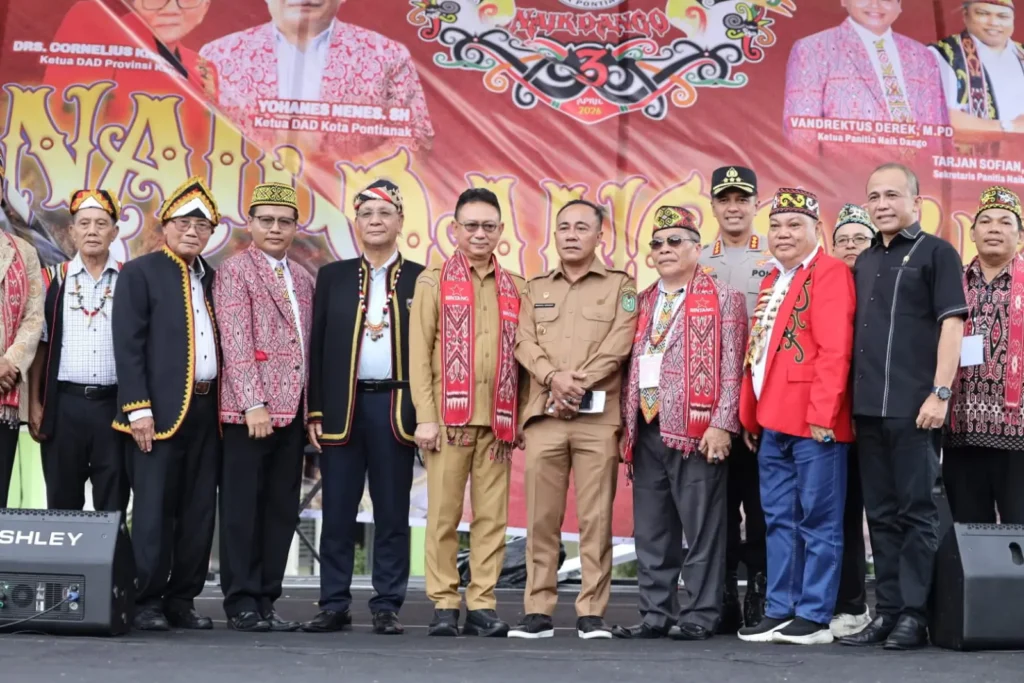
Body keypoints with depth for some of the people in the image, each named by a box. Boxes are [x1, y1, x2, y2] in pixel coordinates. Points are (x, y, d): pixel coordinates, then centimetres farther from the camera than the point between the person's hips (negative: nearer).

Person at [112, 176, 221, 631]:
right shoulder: (139, 273, 0)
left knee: (199, 510, 6)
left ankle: (182, 599, 13)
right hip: (161, 408, -5)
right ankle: (148, 602, 4)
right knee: (155, 509, -3)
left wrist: (224, 403, 7)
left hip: (207, 408, 6)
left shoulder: (213, 278, 16)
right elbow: (127, 346, -7)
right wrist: (138, 408, -14)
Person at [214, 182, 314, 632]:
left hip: (294, 410, 6)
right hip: (251, 409, -6)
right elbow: (236, 343, -11)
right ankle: (241, 604, 5)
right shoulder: (234, 271, -2)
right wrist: (253, 403, -18)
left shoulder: (303, 279, 17)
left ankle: (266, 601, 15)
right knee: (243, 509, -1)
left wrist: (313, 409, 9)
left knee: (282, 510, 8)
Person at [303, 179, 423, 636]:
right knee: (337, 512, 4)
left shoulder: (420, 280, 6)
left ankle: (387, 607, 11)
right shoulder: (332, 277, 10)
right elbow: (317, 347, 8)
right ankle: (334, 605, 12)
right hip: (342, 407, 1)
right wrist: (315, 412, 1)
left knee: (392, 512, 3)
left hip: (396, 408, -1)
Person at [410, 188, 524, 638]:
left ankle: (483, 605, 9)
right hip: (449, 417, -3)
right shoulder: (434, 281, 6)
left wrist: (519, 417, 5)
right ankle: (444, 605, 7)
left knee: (492, 516, 3)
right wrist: (425, 416, -8)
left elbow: (517, 355, 13)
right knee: (444, 514, -1)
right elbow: (419, 353, 0)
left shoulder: (514, 288, 14)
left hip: (497, 421, 3)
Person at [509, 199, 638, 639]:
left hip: (598, 416, -2)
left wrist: (578, 385, -11)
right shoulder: (535, 289, 19)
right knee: (541, 518, 1)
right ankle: (538, 611, 6)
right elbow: (525, 344, 7)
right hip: (544, 415, 3)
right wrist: (554, 378, -11)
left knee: (595, 518, -3)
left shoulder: (621, 286, 9)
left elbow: (618, 344, -3)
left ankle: (592, 613, 2)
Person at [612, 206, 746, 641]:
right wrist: (627, 425, 11)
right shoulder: (642, 302, 19)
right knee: (651, 532, 8)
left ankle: (700, 616, 6)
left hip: (697, 432, -6)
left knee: (701, 530, -2)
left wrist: (721, 424, -14)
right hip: (647, 432, 6)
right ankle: (655, 614, 16)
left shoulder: (722, 298, 2)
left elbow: (732, 367, -6)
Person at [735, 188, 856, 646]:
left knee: (818, 521, -1)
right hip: (773, 422, 8)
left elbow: (835, 350, -15)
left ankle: (814, 617, 5)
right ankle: (779, 612, 17)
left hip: (813, 421, -8)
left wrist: (821, 414, -20)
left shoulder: (830, 272, -6)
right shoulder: (772, 281, 21)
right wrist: (750, 416, 16)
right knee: (780, 520, 11)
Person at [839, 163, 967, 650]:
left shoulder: (937, 253, 0)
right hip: (868, 406, 6)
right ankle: (887, 610, 15)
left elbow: (951, 323, -8)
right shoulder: (864, 262, 18)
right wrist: (852, 397, 12)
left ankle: (915, 614, 4)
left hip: (915, 405, -6)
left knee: (917, 510, -2)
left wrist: (940, 393, -16)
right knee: (881, 513, 9)